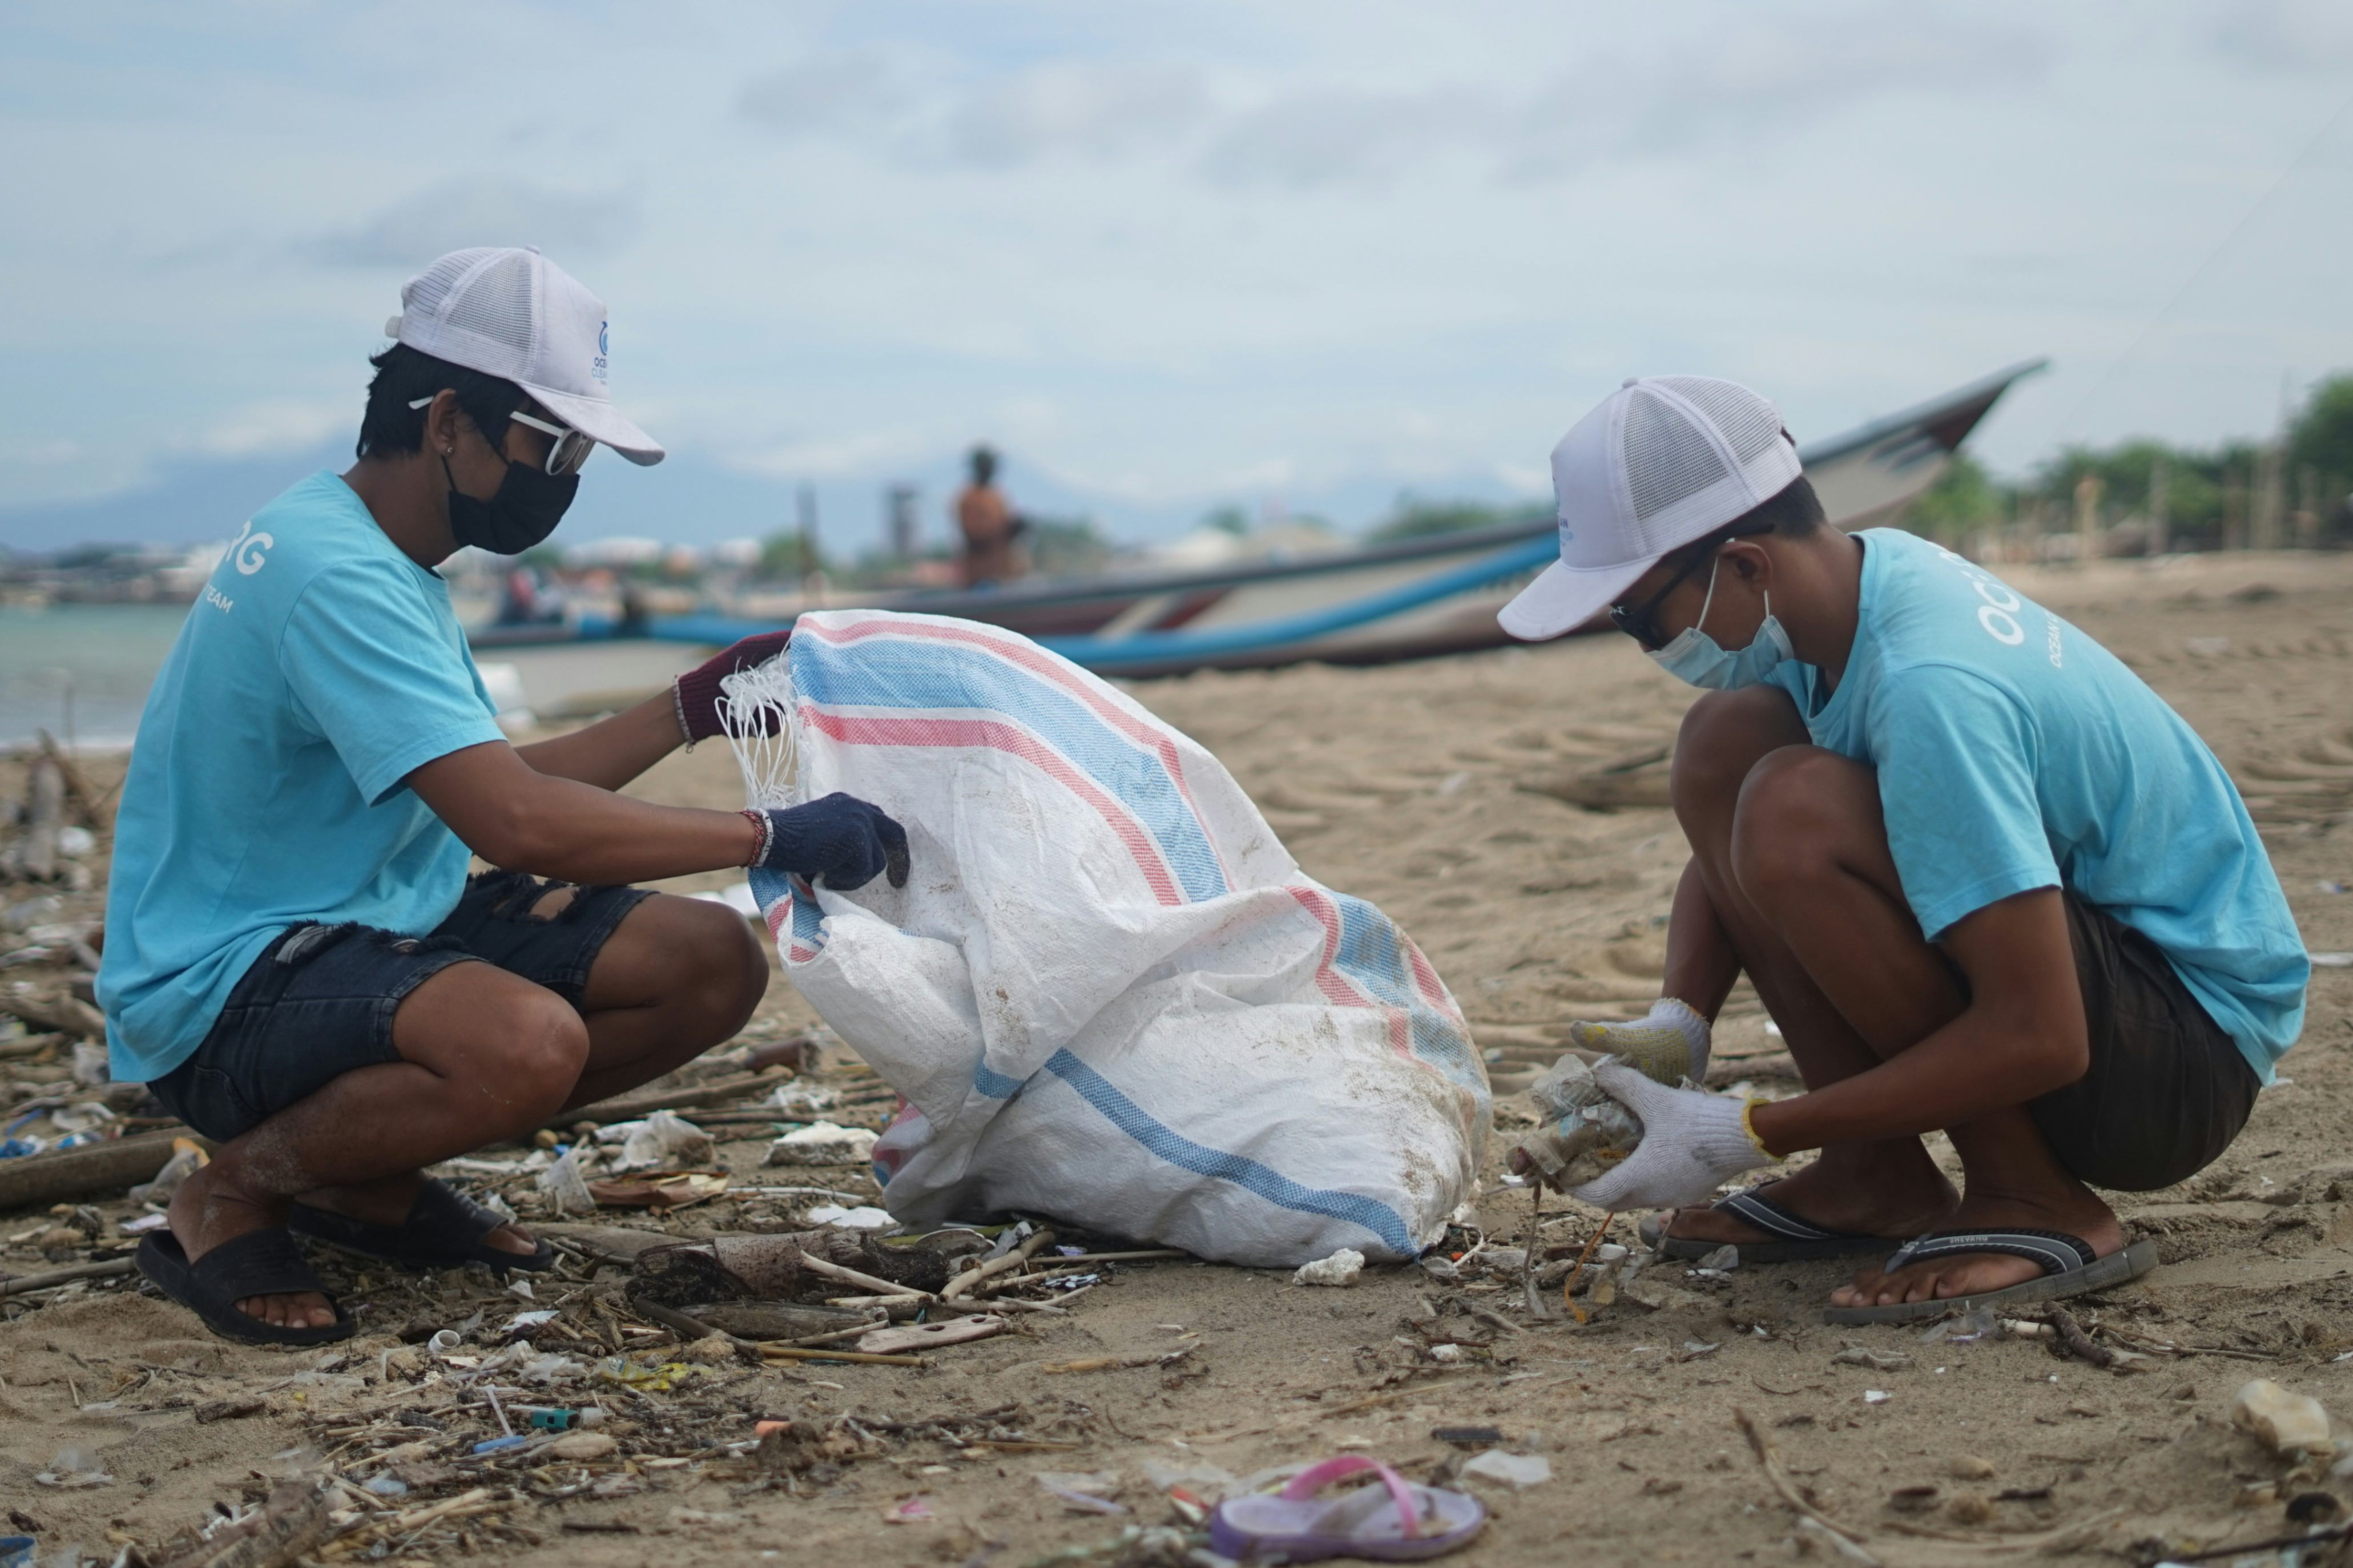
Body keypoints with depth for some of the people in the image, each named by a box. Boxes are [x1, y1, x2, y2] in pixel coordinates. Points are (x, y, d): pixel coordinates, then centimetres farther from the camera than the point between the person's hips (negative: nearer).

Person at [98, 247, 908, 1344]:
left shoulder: (382, 561, 11)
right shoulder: (332, 573, -22)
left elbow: (500, 784, 15)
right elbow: (516, 824, -31)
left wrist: (692, 708, 6)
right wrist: (773, 837, -25)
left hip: (384, 925, 10)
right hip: (228, 992, -10)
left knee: (714, 966, -3)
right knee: (528, 1040, -38)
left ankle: (370, 1177, 8)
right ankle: (231, 1193, -9)